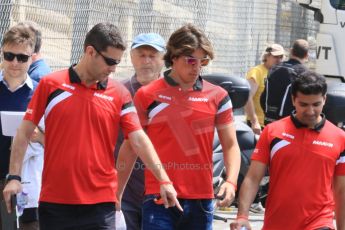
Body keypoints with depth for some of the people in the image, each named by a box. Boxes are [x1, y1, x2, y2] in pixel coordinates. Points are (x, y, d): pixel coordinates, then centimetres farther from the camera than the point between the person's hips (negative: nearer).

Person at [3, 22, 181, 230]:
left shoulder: (119, 94, 3)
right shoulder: (51, 84, 2)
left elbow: (139, 139, -1)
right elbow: (25, 133, 5)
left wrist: (164, 180, -10)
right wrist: (14, 177, -2)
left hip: (100, 203, 0)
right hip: (54, 202, 0)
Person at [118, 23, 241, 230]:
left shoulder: (217, 96, 8)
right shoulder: (147, 96, 3)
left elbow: (230, 145, 9)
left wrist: (231, 182, -9)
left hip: (201, 199, 3)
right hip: (159, 198, -2)